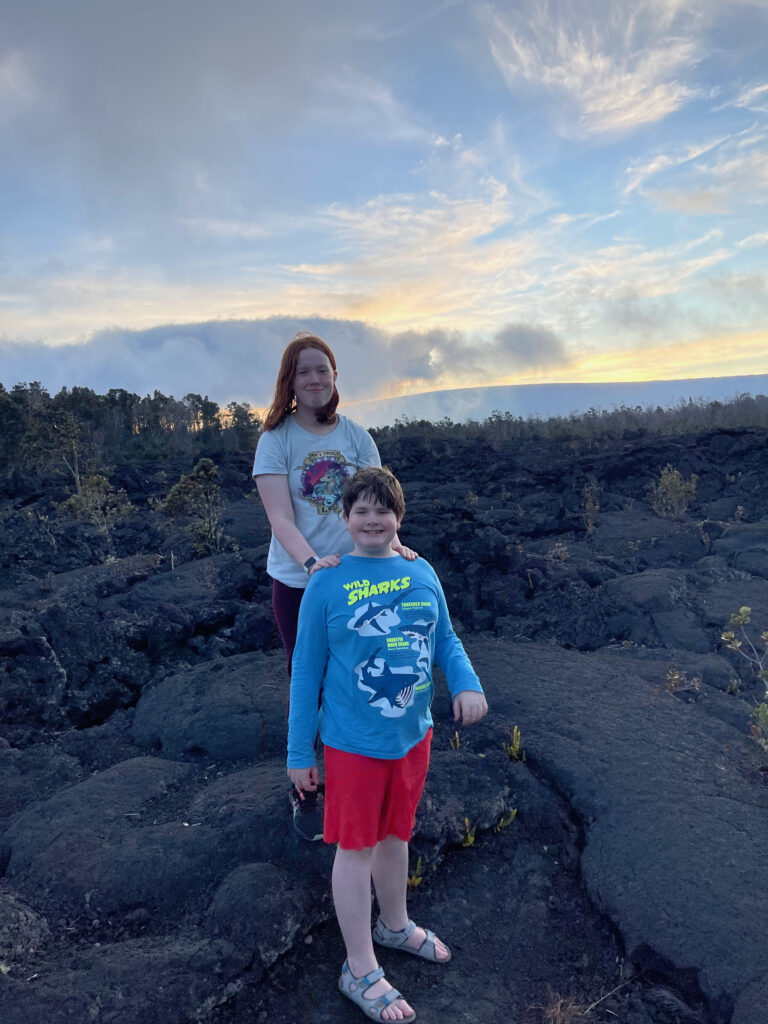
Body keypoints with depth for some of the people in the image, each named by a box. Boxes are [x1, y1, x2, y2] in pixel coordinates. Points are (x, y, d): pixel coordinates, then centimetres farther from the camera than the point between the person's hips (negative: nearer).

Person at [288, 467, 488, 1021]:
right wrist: (300, 752, -5)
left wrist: (468, 683, -13)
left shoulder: (422, 573, -3)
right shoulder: (327, 584, -14)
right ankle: (361, 972, 30)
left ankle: (395, 924, 49)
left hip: (414, 735, 4)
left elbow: (445, 639, 7)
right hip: (355, 744, -4)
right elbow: (307, 670, -8)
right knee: (357, 848, 10)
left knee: (396, 834, 23)